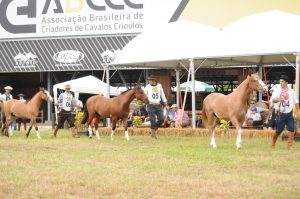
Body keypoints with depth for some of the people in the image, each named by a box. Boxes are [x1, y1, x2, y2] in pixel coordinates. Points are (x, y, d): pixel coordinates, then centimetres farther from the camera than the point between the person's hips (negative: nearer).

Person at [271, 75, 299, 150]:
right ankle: (273, 143, 28)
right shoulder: (277, 90, -3)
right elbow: (273, 100, -18)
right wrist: (278, 99, -41)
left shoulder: (291, 91, 5)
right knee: (278, 130, 5)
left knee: (291, 129, -12)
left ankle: (290, 145, -8)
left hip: (289, 114, 2)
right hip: (280, 114, -2)